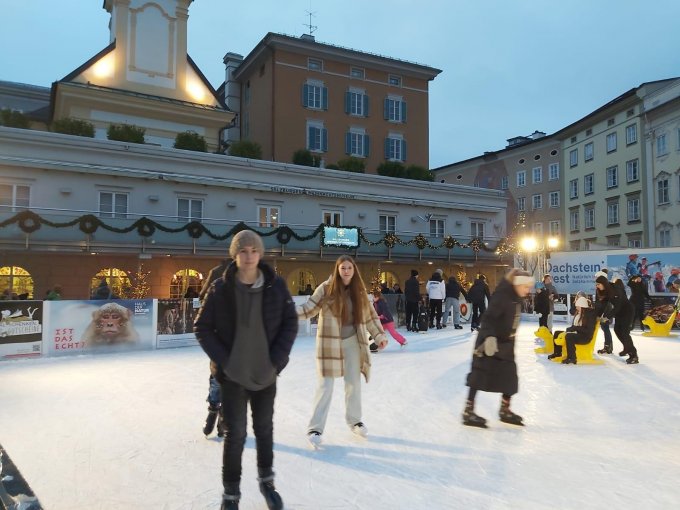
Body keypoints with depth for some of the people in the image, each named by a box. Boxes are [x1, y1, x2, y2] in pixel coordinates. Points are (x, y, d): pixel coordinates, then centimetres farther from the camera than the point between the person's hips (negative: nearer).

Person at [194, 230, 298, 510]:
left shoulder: (276, 286, -8)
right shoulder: (221, 288, -12)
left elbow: (290, 322, -1)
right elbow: (202, 327, -4)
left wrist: (278, 357, -9)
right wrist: (222, 360, -12)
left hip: (266, 373, 2)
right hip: (233, 374, -2)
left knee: (264, 429, 18)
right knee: (235, 434, 5)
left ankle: (266, 481, 41)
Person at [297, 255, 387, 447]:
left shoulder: (359, 290, -1)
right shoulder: (326, 288, -12)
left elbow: (369, 314, 8)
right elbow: (309, 308, -10)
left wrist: (379, 335, 7)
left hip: (352, 342, 4)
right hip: (330, 342, -4)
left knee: (354, 383, 15)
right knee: (325, 386, -2)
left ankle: (354, 420, 35)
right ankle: (315, 428, 9)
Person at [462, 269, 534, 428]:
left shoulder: (517, 298, 7)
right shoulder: (502, 296, -20)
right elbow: (489, 318, -29)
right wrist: (489, 337, -40)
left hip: (506, 343, 9)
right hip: (489, 342, -9)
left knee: (510, 376, 12)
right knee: (479, 375, -4)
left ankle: (504, 410, 29)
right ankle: (468, 412, 2)